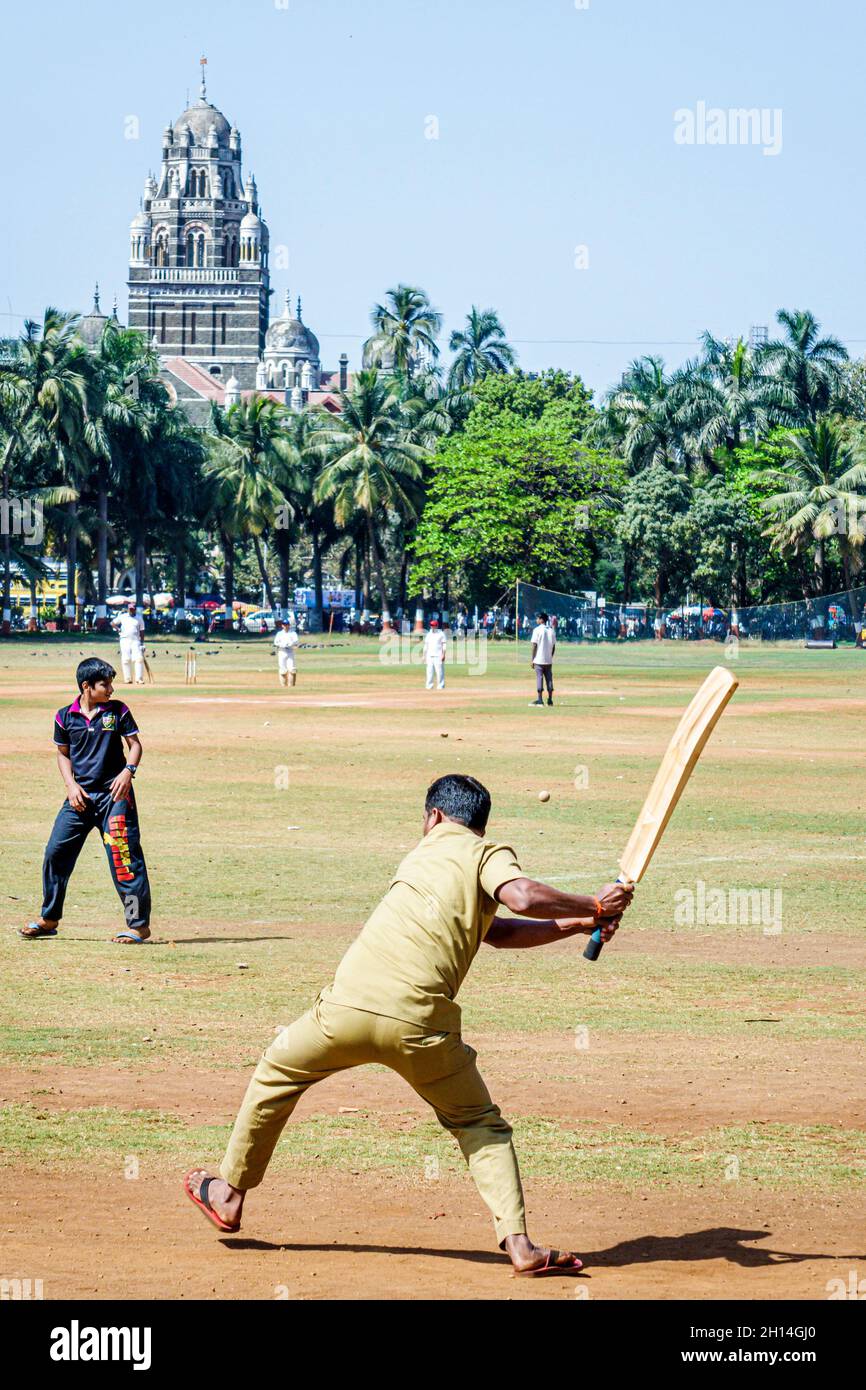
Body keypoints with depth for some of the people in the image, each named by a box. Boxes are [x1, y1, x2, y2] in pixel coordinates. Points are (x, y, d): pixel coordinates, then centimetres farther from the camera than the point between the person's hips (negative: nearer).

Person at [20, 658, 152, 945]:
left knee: (124, 856, -9)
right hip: (80, 795, 3)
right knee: (55, 852, 3)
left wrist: (128, 771, -14)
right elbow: (63, 753, 13)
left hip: (114, 794, -3)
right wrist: (71, 784, -1)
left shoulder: (117, 711, -1)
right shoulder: (65, 716, 3)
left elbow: (135, 743, 3)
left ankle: (139, 924, -4)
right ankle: (48, 919, 19)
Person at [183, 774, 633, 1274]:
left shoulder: (424, 852, 26)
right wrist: (593, 906, 0)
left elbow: (495, 931, 29)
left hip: (349, 1008, 3)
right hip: (420, 1026, -3)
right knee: (480, 1123, 16)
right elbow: (522, 896, -14)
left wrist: (577, 924, 25)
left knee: (278, 1072, 29)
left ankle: (229, 1195, 38)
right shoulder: (488, 854, 11)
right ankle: (518, 1242, 1)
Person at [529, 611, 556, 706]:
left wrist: (532, 659, -5)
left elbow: (534, 645, -10)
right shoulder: (551, 631, 7)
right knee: (549, 679, 8)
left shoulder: (537, 630, -8)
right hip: (548, 660, 5)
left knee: (539, 678, -3)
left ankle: (539, 699, -5)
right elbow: (554, 646, 9)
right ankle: (550, 699, 9)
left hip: (539, 659, -5)